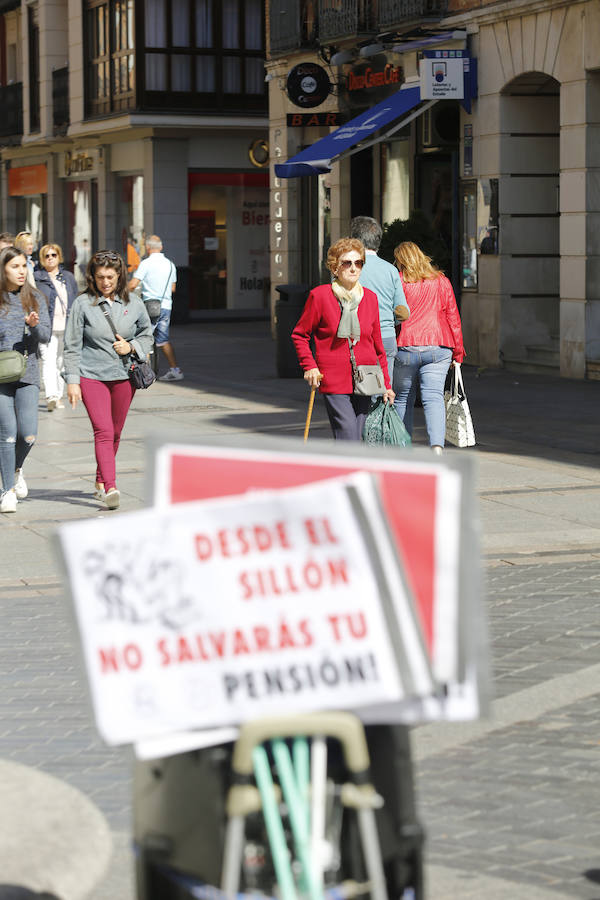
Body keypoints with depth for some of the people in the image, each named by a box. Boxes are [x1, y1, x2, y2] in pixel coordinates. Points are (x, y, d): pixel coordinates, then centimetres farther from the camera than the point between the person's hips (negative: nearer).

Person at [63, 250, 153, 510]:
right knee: (103, 431, -15)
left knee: (115, 433, 12)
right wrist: (72, 381, -7)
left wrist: (131, 347, -3)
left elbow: (147, 334, 18)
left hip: (124, 376, 3)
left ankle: (100, 482, 31)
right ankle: (110, 488, -22)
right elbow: (72, 346, -2)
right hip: (91, 377, -3)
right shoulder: (82, 304, -4)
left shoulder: (133, 304, 3)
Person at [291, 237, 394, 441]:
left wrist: (386, 384, 15)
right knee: (348, 440, -14)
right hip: (334, 383, -4)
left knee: (354, 439, 7)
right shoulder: (319, 296, -3)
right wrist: (310, 366, -6)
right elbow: (299, 335, 7)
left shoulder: (370, 298, 9)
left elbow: (377, 345, 16)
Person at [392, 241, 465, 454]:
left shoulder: (398, 281, 1)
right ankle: (437, 446, -26)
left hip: (405, 348, -2)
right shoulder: (441, 281, 10)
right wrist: (457, 352, 17)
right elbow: (452, 317, 12)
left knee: (403, 398, 13)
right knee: (433, 397, -6)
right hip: (438, 347, 2)